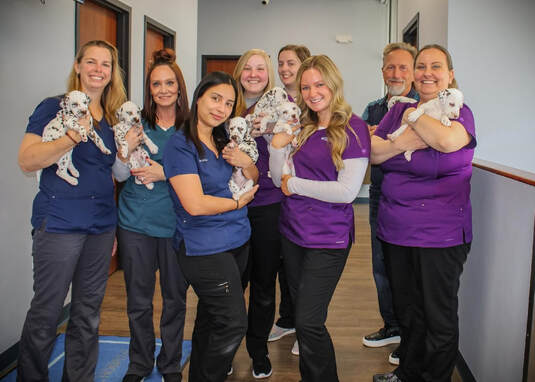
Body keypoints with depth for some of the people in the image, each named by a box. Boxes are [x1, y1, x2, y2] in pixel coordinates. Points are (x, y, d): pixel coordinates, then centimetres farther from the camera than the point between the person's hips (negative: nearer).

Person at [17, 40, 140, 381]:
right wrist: (73, 136, -26)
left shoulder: (114, 117, 12)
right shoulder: (54, 107, -4)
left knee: (88, 314, 13)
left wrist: (127, 150, -1)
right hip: (59, 224, -5)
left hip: (101, 226, 6)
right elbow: (27, 161, -14)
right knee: (46, 313, 3)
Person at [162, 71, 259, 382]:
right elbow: (195, 204, -21)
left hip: (238, 241, 7)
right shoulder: (181, 144, -13)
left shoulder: (224, 141, 10)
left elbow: (255, 181, 15)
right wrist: (239, 203, -7)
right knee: (233, 325, -7)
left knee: (211, 320, 18)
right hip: (204, 249, -7)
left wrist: (246, 163, -8)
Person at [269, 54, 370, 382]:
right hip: (293, 232, 7)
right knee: (300, 314, 18)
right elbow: (280, 178, 8)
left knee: (308, 322, -7)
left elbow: (347, 191, -19)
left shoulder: (353, 128, -11)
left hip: (328, 239, -7)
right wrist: (278, 145, -9)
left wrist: (295, 185, -11)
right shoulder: (302, 128, 9)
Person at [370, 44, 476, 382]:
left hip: (440, 234, -5)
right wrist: (401, 143, -16)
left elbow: (448, 141, -28)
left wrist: (413, 117, -12)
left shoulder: (459, 111, -5)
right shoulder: (399, 110, 10)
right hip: (396, 229, 5)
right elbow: (372, 151, 2)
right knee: (407, 310, 18)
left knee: (439, 316, 7)